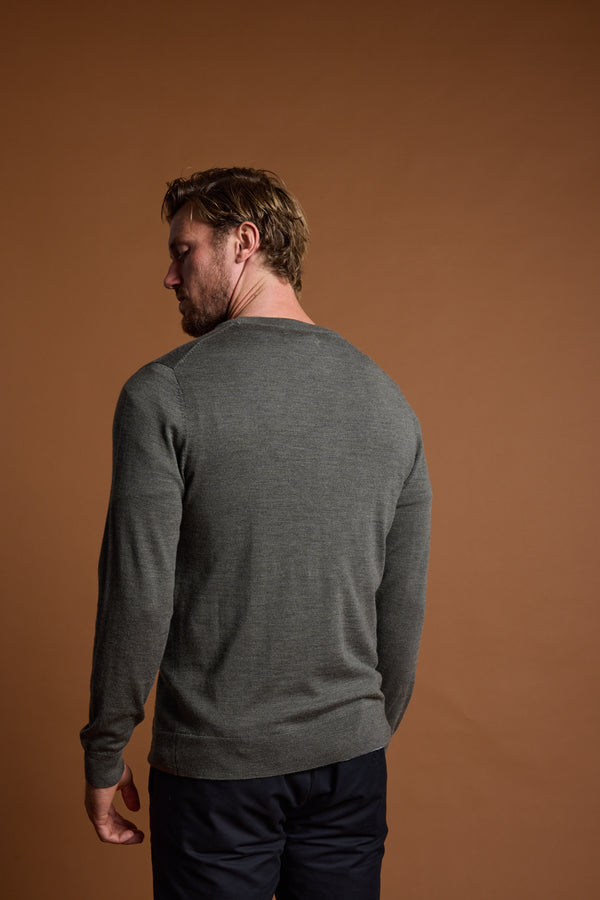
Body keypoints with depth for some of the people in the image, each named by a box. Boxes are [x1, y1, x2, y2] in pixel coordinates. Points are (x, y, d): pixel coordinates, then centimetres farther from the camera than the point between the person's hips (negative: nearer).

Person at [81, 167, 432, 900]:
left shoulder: (164, 394, -12)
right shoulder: (385, 398, 3)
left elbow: (138, 597, -14)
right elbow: (404, 604, 7)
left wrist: (104, 757, -2)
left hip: (217, 766, -4)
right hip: (351, 760, 4)